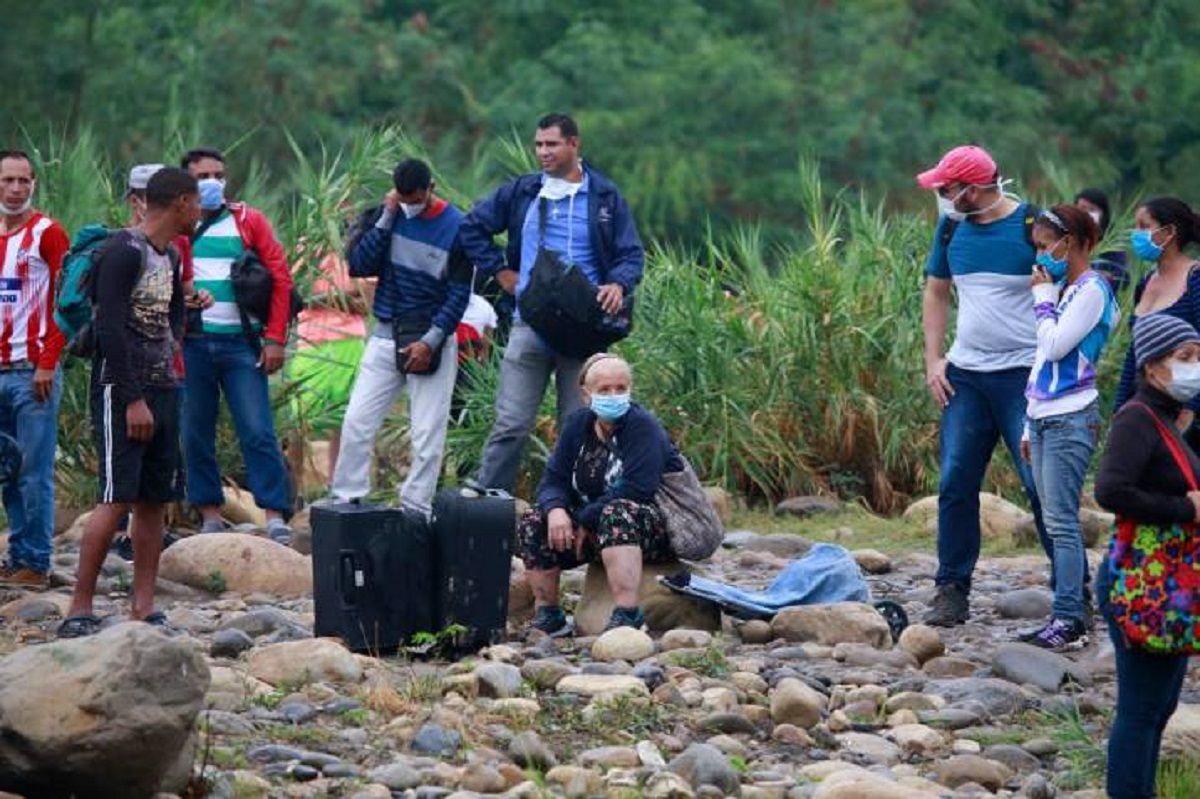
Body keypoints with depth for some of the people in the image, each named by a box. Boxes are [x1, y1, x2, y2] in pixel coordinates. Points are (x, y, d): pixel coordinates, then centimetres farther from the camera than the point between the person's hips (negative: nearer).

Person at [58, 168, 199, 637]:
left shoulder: (170, 258, 15)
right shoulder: (124, 252, -12)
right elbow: (110, 328, -18)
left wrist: (170, 346, 12)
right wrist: (133, 399, -20)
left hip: (162, 389, 9)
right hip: (120, 390, -9)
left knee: (155, 500, 6)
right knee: (116, 499, -13)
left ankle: (144, 607, 10)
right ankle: (79, 610, -12)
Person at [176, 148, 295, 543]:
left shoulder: (249, 221, 6)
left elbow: (280, 279, 3)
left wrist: (274, 339, -3)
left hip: (241, 343, -1)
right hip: (192, 344, 1)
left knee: (258, 431, -7)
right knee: (196, 433, 5)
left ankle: (276, 517, -6)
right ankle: (210, 515, 13)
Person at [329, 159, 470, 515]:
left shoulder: (456, 226, -6)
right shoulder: (390, 215, 4)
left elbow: (459, 294, -6)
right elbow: (358, 267, -4)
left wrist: (430, 341, -14)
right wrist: (386, 219, -10)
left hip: (432, 339, -3)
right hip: (385, 335, 3)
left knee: (427, 435, -4)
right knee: (357, 422, -2)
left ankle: (416, 509, 0)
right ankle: (346, 500, 4)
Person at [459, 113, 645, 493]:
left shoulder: (606, 197, 6)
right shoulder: (521, 192, 9)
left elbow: (632, 254, 6)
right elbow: (472, 227, 19)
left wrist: (618, 285, -15)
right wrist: (500, 270, 9)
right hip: (530, 326, 1)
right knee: (511, 424, -3)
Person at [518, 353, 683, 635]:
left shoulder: (643, 426, -15)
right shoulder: (578, 424, 5)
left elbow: (636, 490, -26)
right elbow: (554, 480, 1)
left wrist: (585, 520, -21)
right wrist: (556, 509, -22)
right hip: (592, 528, 7)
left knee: (615, 513, -38)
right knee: (533, 522, -8)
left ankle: (627, 614, -45)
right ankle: (547, 615, -3)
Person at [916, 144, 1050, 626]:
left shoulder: (1032, 227, -9)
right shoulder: (951, 228, 7)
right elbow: (936, 293, 18)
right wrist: (933, 361, 8)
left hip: (1024, 374, -5)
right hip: (965, 376, 5)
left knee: (1041, 485, -6)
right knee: (956, 485, 2)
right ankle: (952, 592, 9)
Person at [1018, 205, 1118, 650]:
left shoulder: (1091, 291, -9)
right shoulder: (1062, 288, 18)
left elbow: (1055, 347, -18)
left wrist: (1043, 297, -5)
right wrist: (1031, 426, 22)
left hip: (1071, 419, -9)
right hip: (1043, 417, 9)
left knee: (1061, 521, -11)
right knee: (1054, 521, 8)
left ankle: (1069, 621, -12)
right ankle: (1073, 613, 10)